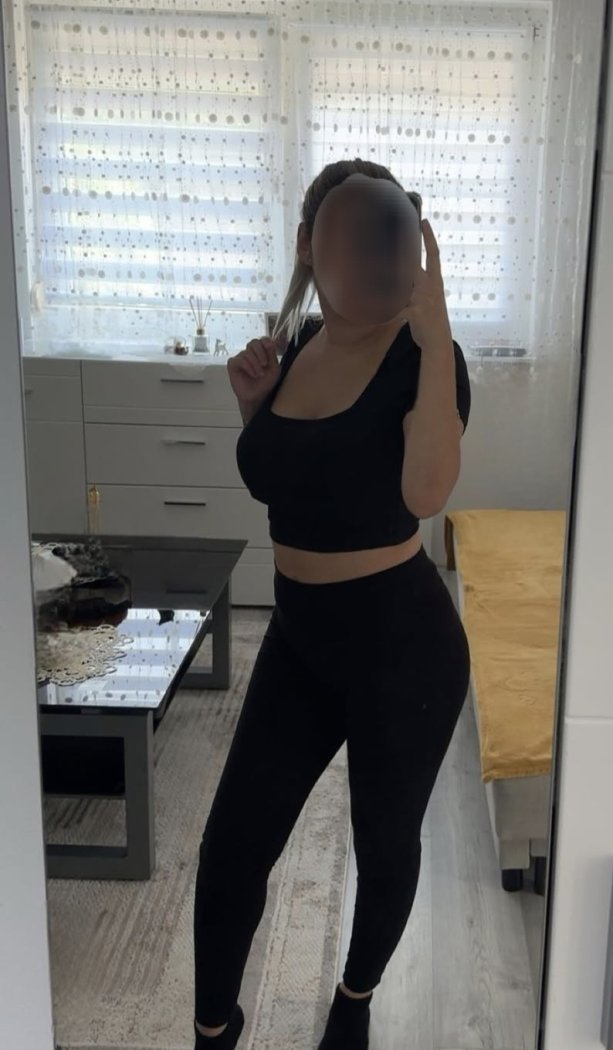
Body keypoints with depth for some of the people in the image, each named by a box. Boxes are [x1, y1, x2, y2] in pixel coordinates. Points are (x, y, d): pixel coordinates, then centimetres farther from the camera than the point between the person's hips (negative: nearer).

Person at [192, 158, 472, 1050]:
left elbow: (425, 493, -33)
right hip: (299, 637, 6)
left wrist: (433, 332, -32)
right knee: (232, 845, 10)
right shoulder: (296, 345, 3)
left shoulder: (421, 357, -15)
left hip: (402, 640, -5)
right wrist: (255, 403, -1)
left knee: (385, 841, 17)